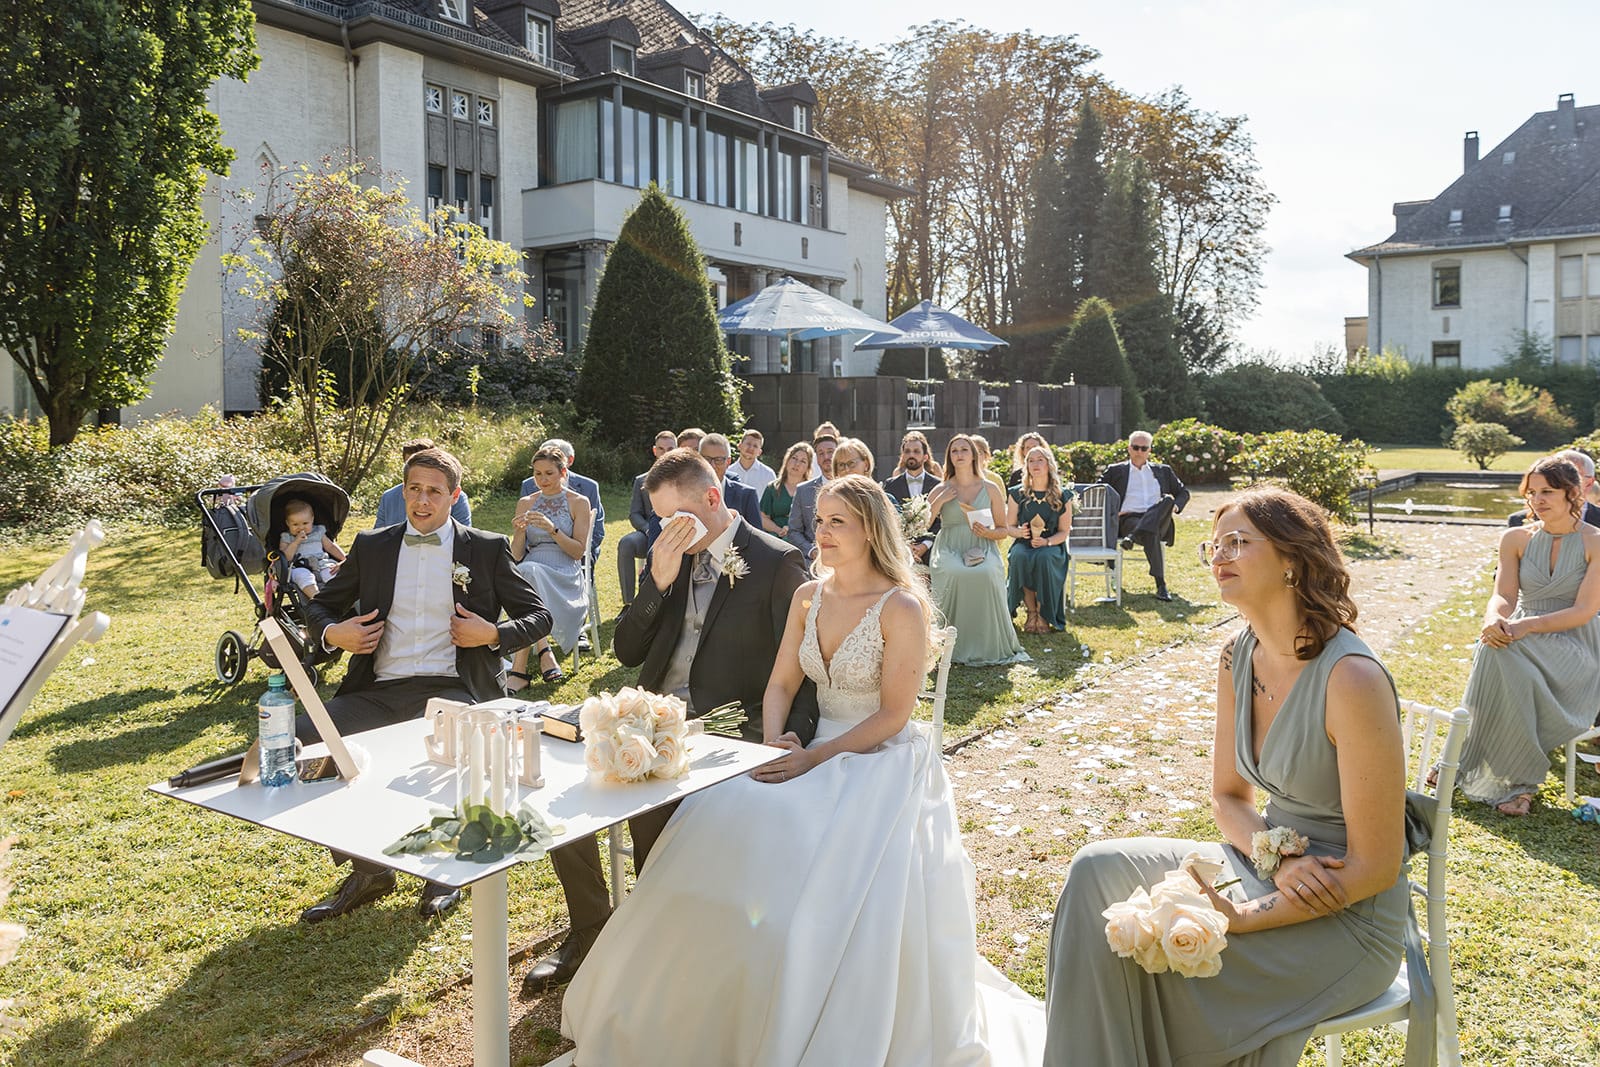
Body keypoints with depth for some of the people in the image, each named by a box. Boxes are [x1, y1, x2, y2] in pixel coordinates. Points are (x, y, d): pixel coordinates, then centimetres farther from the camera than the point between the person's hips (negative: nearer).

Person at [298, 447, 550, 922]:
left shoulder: (487, 548, 8)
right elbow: (321, 606, 24)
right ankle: (367, 869, 0)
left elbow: (538, 616, 10)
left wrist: (493, 634, -9)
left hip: (450, 689, -3)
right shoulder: (372, 545, 15)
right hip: (378, 691, 4)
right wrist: (332, 632, 1)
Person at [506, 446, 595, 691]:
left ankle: (520, 666, -39)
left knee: (529, 573, -36)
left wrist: (552, 529, -14)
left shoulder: (579, 503, 9)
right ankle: (544, 650, -38)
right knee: (525, 572, -36)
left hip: (565, 573, -2)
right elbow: (516, 556, 12)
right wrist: (519, 531, -9)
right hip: (531, 568, 3)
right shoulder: (525, 503, 17)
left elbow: (578, 551, 0)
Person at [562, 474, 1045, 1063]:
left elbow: (893, 716, -13)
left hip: (884, 762, -5)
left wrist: (814, 758, -19)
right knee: (722, 827, -18)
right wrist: (774, 741, -12)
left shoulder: (902, 607, -12)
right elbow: (780, 686, 8)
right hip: (818, 753, 5)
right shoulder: (808, 598, 7)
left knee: (845, 879, -29)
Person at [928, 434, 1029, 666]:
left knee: (986, 574, -35)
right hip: (949, 551, 0)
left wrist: (988, 532, -9)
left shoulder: (991, 489, 10)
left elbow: (1003, 531, 13)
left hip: (982, 550, 0)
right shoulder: (941, 490, 9)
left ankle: (987, 646, -19)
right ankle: (955, 646, -20)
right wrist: (939, 503, -8)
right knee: (952, 574, -36)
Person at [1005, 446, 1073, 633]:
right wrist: (1019, 532, -15)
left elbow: (1064, 532, 3)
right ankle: (1031, 612, -20)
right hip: (1023, 543, 1)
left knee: (1043, 558, -37)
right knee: (1019, 556, -36)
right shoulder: (1017, 494, 6)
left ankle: (1042, 615, -20)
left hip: (1052, 546, -1)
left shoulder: (1062, 496, 4)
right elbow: (1009, 526, 10)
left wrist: (1046, 541, -17)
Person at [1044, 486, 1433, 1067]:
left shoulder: (1351, 680, -25)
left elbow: (1374, 868, -21)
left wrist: (1241, 916, -22)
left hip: (1348, 916, -7)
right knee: (1100, 869, -8)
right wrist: (1278, 860, -13)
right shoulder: (1237, 658, -1)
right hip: (1267, 864, 7)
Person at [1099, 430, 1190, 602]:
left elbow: (1183, 492, 28)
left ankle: (1133, 537, -40)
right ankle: (1161, 585, -41)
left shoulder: (1163, 471, 25)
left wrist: (1176, 506, 5)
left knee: (1168, 499, -32)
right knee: (1151, 534, -38)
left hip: (1158, 521, 2)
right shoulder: (1116, 471, 18)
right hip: (1128, 519, -2)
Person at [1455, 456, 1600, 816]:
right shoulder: (1516, 539, 8)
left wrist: (1529, 626, -27)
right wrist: (1495, 619, -27)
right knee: (1494, 648, -34)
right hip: (1522, 639, 3)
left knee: (1506, 658, -36)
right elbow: (1504, 596, -2)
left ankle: (1509, 779, -22)